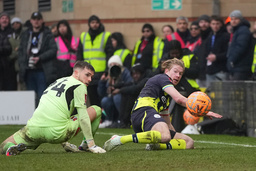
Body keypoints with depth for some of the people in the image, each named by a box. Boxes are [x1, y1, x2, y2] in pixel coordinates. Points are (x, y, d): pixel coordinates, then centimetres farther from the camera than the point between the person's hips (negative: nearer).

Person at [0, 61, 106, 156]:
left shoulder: (57, 82, 30)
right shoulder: (80, 86, 6)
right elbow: (83, 117, -2)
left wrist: (63, 143, 44)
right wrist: (91, 144, 2)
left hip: (34, 129, 5)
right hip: (57, 133, -5)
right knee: (96, 110, 11)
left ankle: (11, 147, -14)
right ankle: (87, 144, 19)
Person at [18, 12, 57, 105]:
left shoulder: (47, 34, 2)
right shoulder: (25, 34, 15)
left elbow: (53, 50, -6)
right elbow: (20, 50, 14)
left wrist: (40, 58, -15)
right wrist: (22, 63, 0)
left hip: (42, 71, -4)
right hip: (29, 72, 4)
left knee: (42, 96, -9)